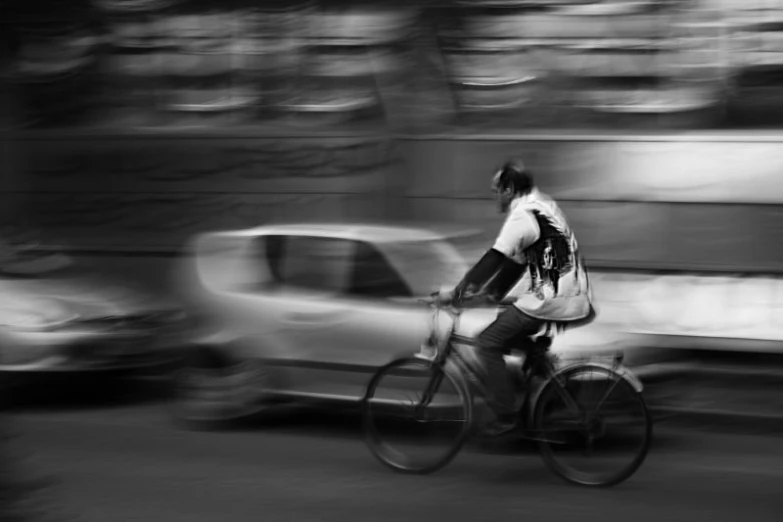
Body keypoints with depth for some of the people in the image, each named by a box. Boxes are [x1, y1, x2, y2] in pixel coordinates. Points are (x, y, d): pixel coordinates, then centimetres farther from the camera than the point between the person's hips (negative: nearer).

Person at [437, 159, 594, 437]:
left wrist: (456, 292, -15)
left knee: (488, 343, -4)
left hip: (548, 302, -10)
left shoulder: (522, 216, -14)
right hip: (573, 295, 10)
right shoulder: (544, 205, 16)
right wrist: (491, 290, 16)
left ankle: (505, 416, -4)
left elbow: (493, 259, -19)